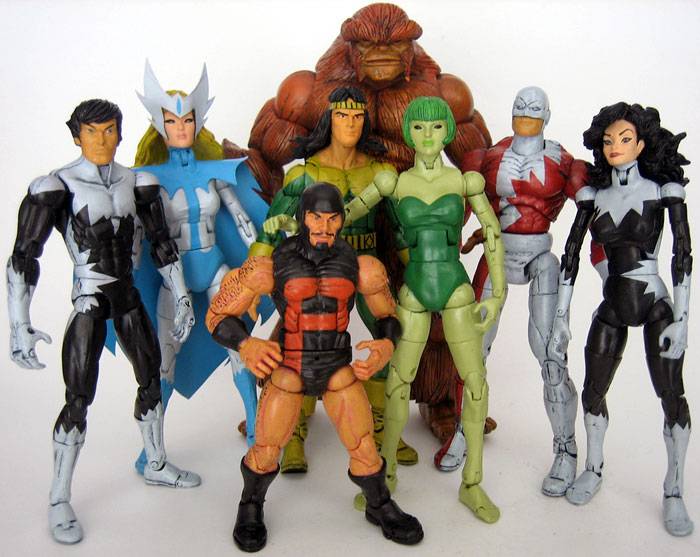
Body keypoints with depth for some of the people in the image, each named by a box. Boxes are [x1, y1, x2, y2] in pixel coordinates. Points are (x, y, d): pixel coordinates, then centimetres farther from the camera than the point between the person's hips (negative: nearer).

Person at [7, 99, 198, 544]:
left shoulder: (136, 183, 2)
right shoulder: (58, 187, -13)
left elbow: (162, 243, 8)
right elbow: (24, 258, -15)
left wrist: (182, 299, 7)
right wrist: (20, 326, -20)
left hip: (128, 296, 6)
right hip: (89, 302, -5)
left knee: (152, 380, 15)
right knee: (79, 401, -5)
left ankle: (157, 465, 36)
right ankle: (60, 500, 14)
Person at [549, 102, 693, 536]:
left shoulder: (664, 189, -6)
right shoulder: (593, 193, 1)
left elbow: (683, 254, -10)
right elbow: (571, 255, 0)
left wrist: (681, 318, -17)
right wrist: (561, 318, -2)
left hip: (656, 306, -3)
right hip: (612, 308, 3)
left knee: (672, 397, -5)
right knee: (593, 392, 9)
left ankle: (674, 491, 13)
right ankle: (594, 471, 31)